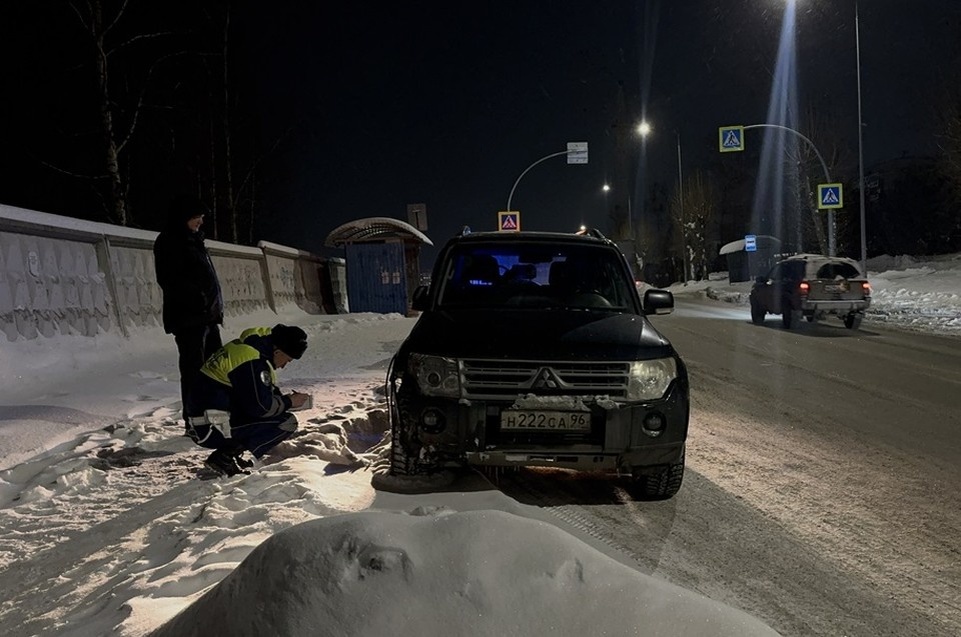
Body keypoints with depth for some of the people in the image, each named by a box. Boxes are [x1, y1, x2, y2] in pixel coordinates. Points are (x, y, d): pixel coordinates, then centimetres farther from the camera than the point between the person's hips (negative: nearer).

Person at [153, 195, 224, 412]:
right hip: (189, 318, -10)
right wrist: (197, 299, -22)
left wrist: (216, 310, 16)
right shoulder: (169, 242, -9)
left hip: (206, 317, 10)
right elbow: (170, 280, -20)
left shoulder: (192, 240, 19)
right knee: (194, 370, -7)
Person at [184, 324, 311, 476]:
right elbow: (260, 406, -19)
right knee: (287, 423, -12)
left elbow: (264, 393, 23)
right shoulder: (251, 361, -19)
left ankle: (230, 451, 8)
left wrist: (287, 399, 9)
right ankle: (226, 457, -10)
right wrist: (288, 402, -4)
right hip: (212, 428, -10)